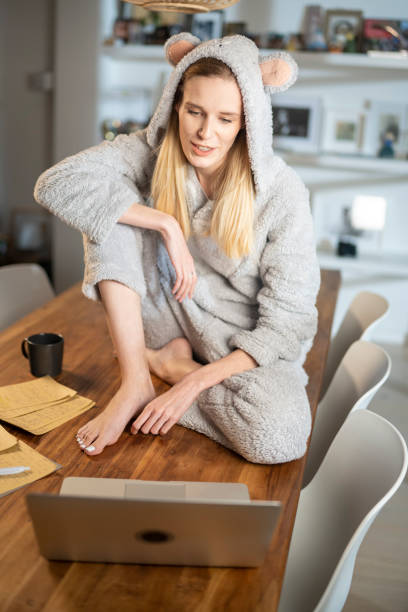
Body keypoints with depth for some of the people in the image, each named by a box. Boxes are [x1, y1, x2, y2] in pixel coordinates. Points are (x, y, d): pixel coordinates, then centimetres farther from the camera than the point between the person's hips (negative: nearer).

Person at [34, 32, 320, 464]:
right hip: (173, 315, 3)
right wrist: (165, 224, -30)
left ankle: (169, 364, -7)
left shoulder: (281, 192, -20)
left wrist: (195, 382, -26)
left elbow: (287, 321, -19)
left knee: (277, 439, -34)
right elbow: (55, 184, -25)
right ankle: (134, 381, -18)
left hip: (245, 343, -2)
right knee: (110, 211, -19)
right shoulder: (155, 150, -13)